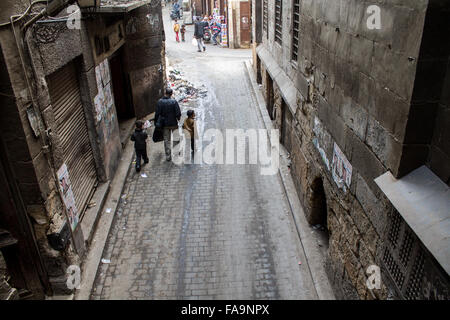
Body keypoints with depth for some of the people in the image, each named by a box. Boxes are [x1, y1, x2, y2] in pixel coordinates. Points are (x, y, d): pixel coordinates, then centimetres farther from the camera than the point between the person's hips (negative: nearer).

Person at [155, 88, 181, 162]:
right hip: (173, 123, 0)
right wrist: (178, 118, 9)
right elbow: (178, 113, -12)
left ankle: (168, 156, 13)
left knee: (166, 140, 10)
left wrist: (156, 122, 3)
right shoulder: (174, 101, -13)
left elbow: (157, 114, -9)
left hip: (164, 124, 0)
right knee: (169, 138, 21)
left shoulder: (160, 102, -10)